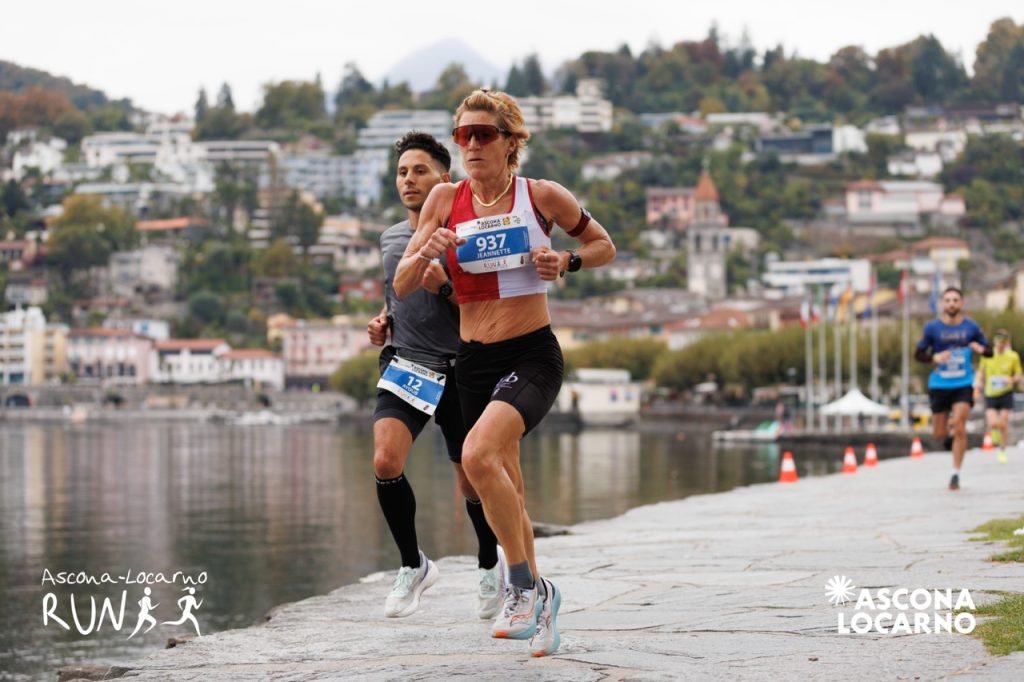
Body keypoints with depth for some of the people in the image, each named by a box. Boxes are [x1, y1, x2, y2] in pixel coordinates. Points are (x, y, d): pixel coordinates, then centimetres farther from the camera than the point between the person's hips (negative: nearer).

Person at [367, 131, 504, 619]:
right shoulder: (390, 238, 11)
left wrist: (446, 288, -24)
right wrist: (384, 322, 9)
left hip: (457, 370, -3)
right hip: (404, 365, 3)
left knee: (472, 485, 8)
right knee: (385, 462, -21)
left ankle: (490, 565, 36)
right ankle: (413, 565, -2)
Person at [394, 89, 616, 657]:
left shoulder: (543, 196, -4)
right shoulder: (446, 200, 2)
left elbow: (604, 246, 11)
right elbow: (401, 286, 2)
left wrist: (567, 261, -9)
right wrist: (425, 253, -19)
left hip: (533, 355, -4)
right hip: (473, 360, 5)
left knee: (478, 453, -29)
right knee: (506, 492, 14)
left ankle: (524, 586, -15)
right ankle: (538, 602, 33)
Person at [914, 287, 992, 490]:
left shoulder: (971, 327, 0)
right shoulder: (932, 328, -2)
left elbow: (989, 350, 8)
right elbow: (918, 354, 2)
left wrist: (981, 349, -16)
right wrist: (934, 357, -18)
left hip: (963, 385, -1)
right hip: (939, 385, 1)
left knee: (959, 429, -16)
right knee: (939, 435, 5)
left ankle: (956, 474, -6)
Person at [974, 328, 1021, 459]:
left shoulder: (1013, 357, -2)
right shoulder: (987, 355, -1)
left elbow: (1018, 377, 5)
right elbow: (981, 371, 14)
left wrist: (1012, 380, -17)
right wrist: (977, 385, -2)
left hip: (1006, 394, 0)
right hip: (990, 394, 0)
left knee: (1003, 424, -2)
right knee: (993, 424, -15)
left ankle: (1002, 451, 17)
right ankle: (995, 431, 23)